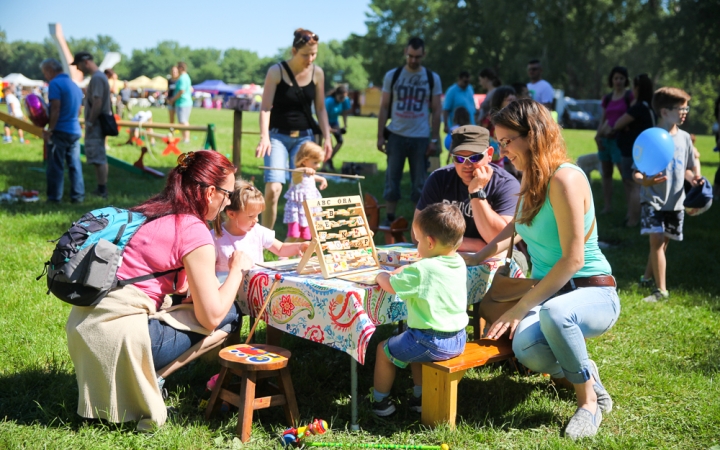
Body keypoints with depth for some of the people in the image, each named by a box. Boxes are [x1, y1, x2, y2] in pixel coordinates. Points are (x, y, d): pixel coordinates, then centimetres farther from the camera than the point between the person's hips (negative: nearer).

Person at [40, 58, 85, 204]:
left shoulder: (55, 84, -10)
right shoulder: (74, 85, 15)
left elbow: (56, 109, -18)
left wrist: (50, 130, -15)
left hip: (60, 131, -7)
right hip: (75, 131, 7)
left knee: (55, 166, 0)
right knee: (75, 165, 10)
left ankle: (54, 197, 2)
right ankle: (78, 196, 12)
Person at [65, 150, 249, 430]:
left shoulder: (150, 211, 13)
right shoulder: (193, 231, -11)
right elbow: (211, 317, -9)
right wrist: (237, 270, 4)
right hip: (119, 338, -9)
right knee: (229, 314, 3)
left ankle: (143, 376, 11)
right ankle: (148, 380, 0)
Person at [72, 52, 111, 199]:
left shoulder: (97, 78, -15)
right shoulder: (99, 76, 16)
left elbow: (97, 102, -22)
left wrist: (90, 122, -19)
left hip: (96, 125, -10)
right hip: (98, 124, 10)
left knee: (98, 158, -7)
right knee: (100, 157, 14)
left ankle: (102, 190, -4)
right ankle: (101, 189, 19)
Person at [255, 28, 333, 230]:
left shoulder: (317, 73, 1)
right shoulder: (276, 71, -9)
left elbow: (320, 108, 7)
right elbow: (266, 107, -13)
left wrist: (327, 137, -2)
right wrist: (264, 137, -25)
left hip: (304, 136, 3)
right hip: (278, 135, -3)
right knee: (273, 188, -16)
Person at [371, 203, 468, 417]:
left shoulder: (420, 270, -22)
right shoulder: (459, 264, 1)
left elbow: (390, 286, -10)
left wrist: (381, 276, 9)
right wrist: (402, 270, 15)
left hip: (431, 342, -8)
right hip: (458, 340, 8)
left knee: (384, 349, 15)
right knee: (415, 347, 35)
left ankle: (380, 401, 27)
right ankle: (421, 397, 38)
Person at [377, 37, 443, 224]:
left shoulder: (432, 78, 3)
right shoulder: (392, 75, 3)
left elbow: (436, 111, 5)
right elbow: (384, 108, 5)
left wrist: (434, 140, -1)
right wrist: (380, 136, -1)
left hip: (421, 138, 0)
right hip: (396, 136, 0)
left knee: (420, 183, 4)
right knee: (392, 179, 4)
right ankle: (390, 219, 11)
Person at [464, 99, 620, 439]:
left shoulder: (565, 179, -18)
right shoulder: (531, 181, 8)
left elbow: (573, 259, -22)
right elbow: (516, 227, 27)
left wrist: (520, 309, -20)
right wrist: (477, 257, 15)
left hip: (593, 293, -6)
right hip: (550, 292, 6)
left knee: (553, 313, -41)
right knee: (526, 349, -28)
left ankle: (591, 401, -13)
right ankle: (580, 371, 7)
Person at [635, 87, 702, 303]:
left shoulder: (684, 138, 5)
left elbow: (686, 168, 16)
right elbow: (636, 172, -12)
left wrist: (691, 178, -6)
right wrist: (645, 181, -33)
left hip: (676, 200, 5)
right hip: (653, 199, -5)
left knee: (663, 241, 13)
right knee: (657, 239, -13)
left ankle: (647, 277, 33)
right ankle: (661, 290, -6)